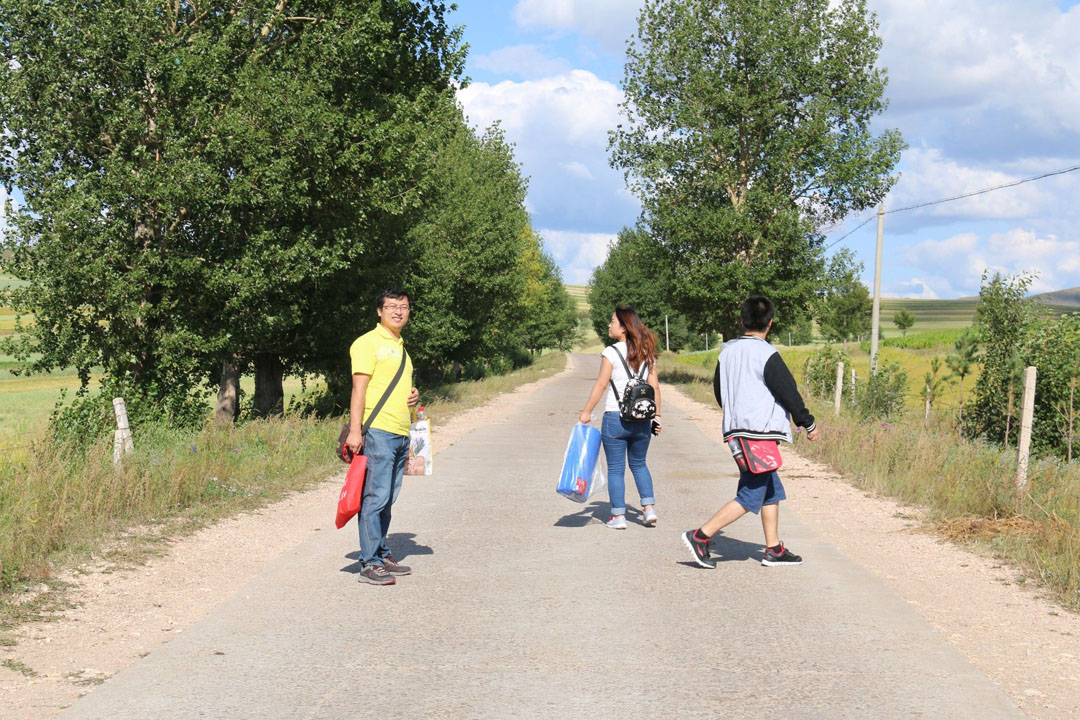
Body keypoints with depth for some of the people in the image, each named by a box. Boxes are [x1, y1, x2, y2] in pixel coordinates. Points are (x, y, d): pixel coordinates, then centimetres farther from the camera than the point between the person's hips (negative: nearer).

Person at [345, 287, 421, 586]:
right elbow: (359, 388, -11)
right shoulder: (368, 342, -4)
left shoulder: (400, 347, 23)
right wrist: (355, 430, -18)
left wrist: (413, 396, 11)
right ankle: (370, 564, -8)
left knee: (387, 499, 12)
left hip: (401, 433, 8)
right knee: (375, 497, -9)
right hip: (378, 431, -8)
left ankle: (382, 555, 18)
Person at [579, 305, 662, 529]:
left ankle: (618, 516, 6)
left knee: (615, 469, 5)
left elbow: (601, 384, -11)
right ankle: (649, 508, 12)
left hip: (615, 417, -5)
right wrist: (656, 416, 11)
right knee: (639, 464, 21)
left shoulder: (611, 352, -9)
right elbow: (655, 387, 5)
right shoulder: (646, 353, 6)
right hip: (641, 419, 5)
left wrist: (586, 412, -4)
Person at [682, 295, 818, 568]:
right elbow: (789, 392, -10)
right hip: (761, 434, -8)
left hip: (736, 430, 8)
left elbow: (718, 390, 18)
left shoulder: (727, 351, 8)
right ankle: (700, 536, -9)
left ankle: (774, 549, 18)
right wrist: (808, 424, 3)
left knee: (772, 491, 16)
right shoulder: (767, 355, -13)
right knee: (750, 497, -4)